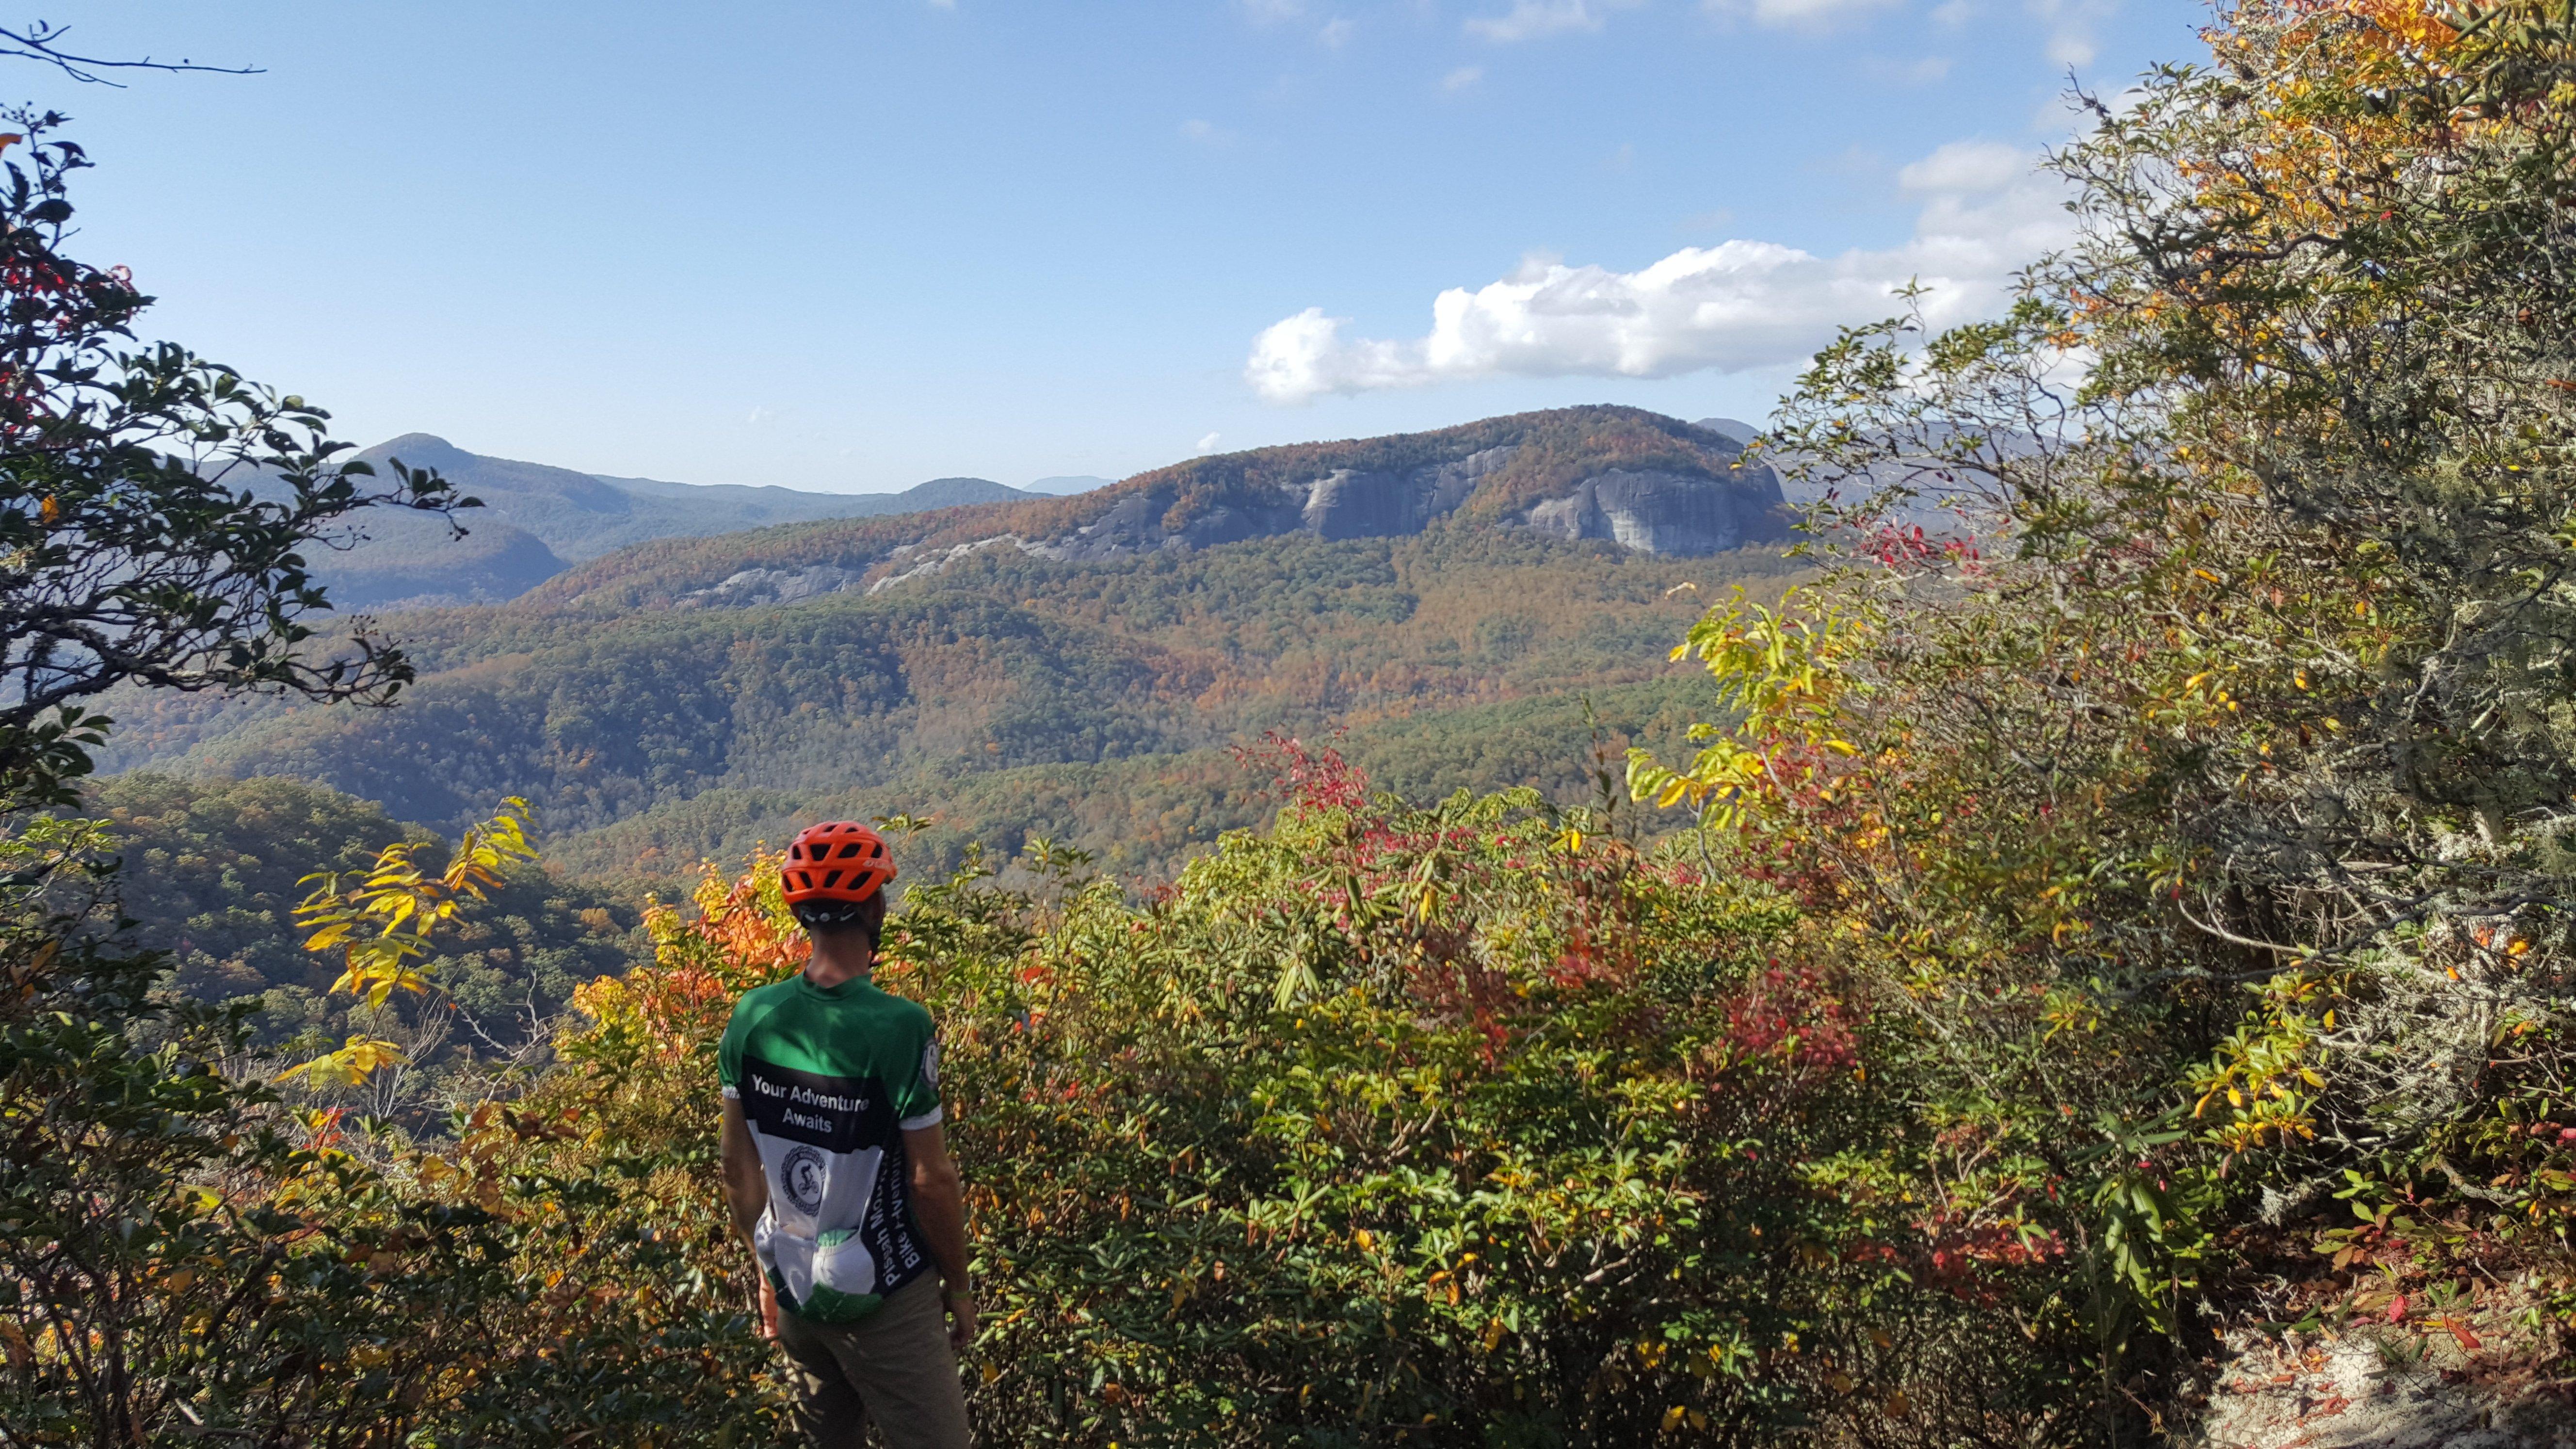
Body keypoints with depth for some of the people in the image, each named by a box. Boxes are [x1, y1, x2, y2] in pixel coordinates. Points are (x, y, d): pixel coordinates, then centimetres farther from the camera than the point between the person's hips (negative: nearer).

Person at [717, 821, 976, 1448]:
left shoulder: (751, 1017, -7)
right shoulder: (899, 1027, -23)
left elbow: (739, 1169, 2)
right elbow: (931, 1183, -17)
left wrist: (767, 1269, 16)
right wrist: (958, 1285, -2)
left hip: (795, 1292, 6)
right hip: (882, 1300, -6)